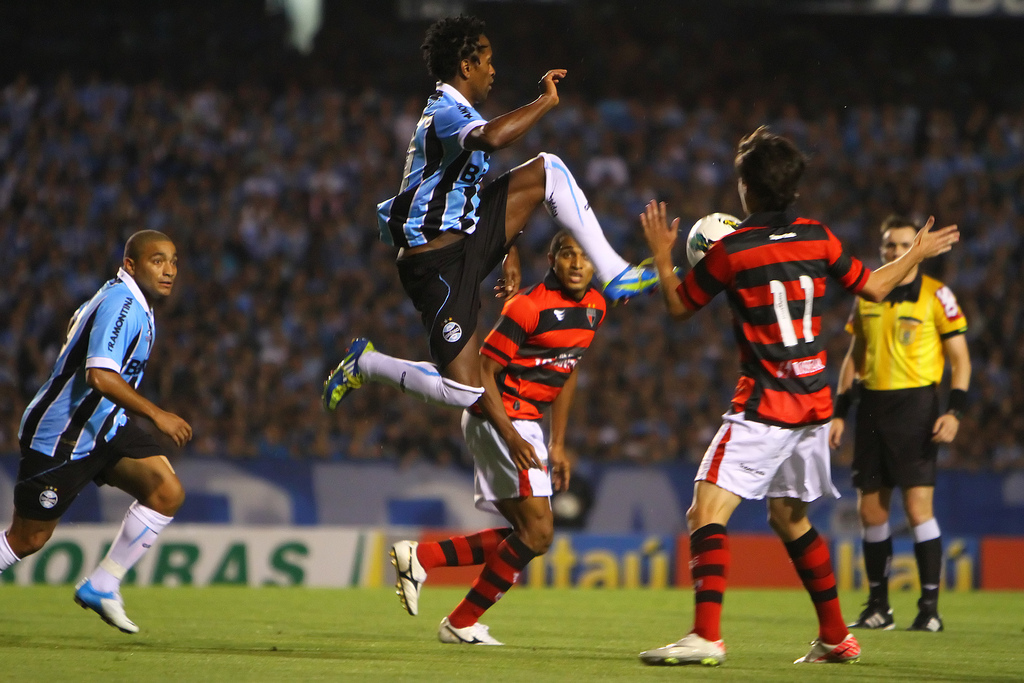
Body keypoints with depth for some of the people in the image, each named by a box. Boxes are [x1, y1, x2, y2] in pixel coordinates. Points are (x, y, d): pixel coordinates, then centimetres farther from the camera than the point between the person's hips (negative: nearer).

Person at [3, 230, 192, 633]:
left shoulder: (131, 302, 9)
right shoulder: (121, 305, -22)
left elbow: (78, 323, 29)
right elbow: (100, 375, -36)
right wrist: (156, 415, -38)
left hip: (105, 426, 9)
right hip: (59, 437, -9)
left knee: (168, 492, -8)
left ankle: (101, 586, -1)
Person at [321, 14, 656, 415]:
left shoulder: (445, 112, 19)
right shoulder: (447, 114, -14)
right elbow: (491, 137, -39)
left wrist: (509, 251, 28)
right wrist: (547, 100, -27)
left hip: (467, 239, 10)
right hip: (440, 264, -10)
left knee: (548, 170, 4)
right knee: (463, 393, -15)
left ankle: (614, 275, 2)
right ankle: (366, 364, 6)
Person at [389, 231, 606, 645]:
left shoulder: (594, 307, 8)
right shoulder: (528, 307, -18)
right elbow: (483, 371, -17)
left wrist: (558, 445, 15)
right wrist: (512, 438, -24)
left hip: (525, 423, 9)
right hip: (500, 419, -9)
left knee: (526, 535, 8)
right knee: (537, 533, -12)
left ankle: (419, 558, 9)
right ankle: (461, 624, -3)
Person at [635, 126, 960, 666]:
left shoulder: (730, 251, -11)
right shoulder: (818, 238, 4)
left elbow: (678, 306, 3)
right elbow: (873, 287, 18)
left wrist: (662, 254, 17)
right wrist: (918, 252, 34)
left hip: (765, 404, -7)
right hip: (815, 401, 7)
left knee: (707, 511, -12)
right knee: (789, 518, 22)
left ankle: (706, 635, -27)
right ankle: (836, 636, 24)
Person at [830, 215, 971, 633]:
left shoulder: (936, 296, -2)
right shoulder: (867, 296, 12)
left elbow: (960, 359, -2)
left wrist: (954, 411, -14)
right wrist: (840, 412, 12)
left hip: (915, 405, -5)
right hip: (872, 406, 5)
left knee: (918, 507, -12)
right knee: (870, 510, 5)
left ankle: (930, 607, -7)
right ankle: (878, 607, 14)